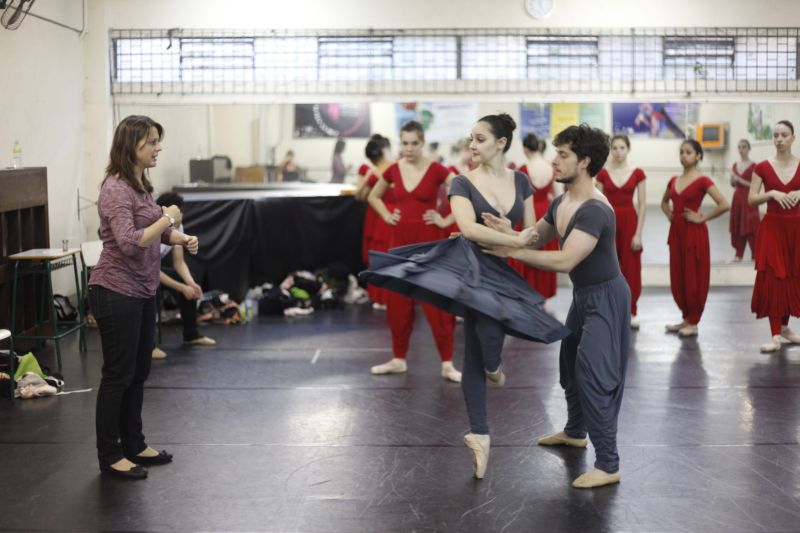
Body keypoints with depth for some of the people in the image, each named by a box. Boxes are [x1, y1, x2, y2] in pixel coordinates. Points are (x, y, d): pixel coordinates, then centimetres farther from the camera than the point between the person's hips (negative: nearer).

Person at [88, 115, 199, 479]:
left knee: (139, 372, 16)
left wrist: (182, 238, 4)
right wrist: (167, 219, -19)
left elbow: (154, 228, 23)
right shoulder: (116, 188, -18)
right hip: (116, 293, -9)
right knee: (118, 375, 0)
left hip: (142, 292, 9)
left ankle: (134, 445, 28)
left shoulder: (141, 185, 10)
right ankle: (109, 456, 11)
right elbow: (129, 243, -28)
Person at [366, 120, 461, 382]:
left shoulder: (436, 170, -9)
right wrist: (387, 216, 6)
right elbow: (373, 196, 21)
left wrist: (447, 220, -11)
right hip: (400, 240, 4)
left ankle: (447, 364, 4)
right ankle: (398, 359, 22)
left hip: (428, 241, -4)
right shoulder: (393, 170, 4)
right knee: (398, 301, 9)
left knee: (435, 302, -4)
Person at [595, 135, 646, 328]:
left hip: (629, 221, 0)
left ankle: (630, 312, 14)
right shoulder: (603, 173, -1)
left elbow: (642, 205, -1)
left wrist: (638, 233, -7)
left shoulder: (637, 173, -2)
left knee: (631, 268, 3)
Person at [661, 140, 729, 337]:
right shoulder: (674, 180, 9)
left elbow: (724, 205, -19)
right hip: (676, 231, 7)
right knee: (677, 277, 10)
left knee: (694, 277, 1)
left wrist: (702, 218, -14)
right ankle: (686, 318, 24)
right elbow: (664, 201, 28)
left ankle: (693, 322, 10)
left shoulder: (702, 181, -10)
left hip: (694, 232, -6)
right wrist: (669, 215, 10)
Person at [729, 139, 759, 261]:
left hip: (749, 199, -6)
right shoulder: (735, 165, 9)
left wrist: (739, 180, -18)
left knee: (751, 227, -6)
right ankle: (739, 254, 17)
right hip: (737, 198, 6)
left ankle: (755, 255, 0)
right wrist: (732, 179, -5)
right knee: (737, 226, 8)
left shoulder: (753, 166, -9)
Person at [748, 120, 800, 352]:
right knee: (772, 277, -6)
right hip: (772, 227, -2)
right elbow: (751, 199, -3)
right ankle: (776, 335, -3)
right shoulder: (762, 167, -2)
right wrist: (771, 193, -18)